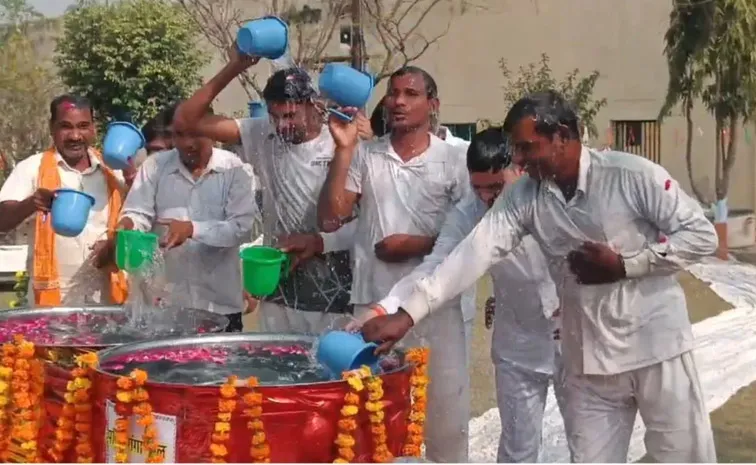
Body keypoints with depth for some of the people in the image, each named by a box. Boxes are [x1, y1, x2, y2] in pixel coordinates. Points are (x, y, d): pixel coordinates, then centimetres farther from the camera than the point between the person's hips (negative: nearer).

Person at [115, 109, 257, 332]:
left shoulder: (233, 169, -2)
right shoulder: (154, 166, 4)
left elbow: (242, 227, -10)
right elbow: (137, 212, -2)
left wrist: (192, 229, -23)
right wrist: (128, 224, -26)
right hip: (164, 300, 1)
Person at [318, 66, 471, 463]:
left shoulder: (452, 160, 2)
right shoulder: (364, 155, 4)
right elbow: (329, 219, -3)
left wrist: (418, 244, -10)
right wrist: (343, 150, -8)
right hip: (374, 301, 1)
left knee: (444, 405, 6)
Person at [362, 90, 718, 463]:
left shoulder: (632, 175, -14)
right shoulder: (524, 197, -2)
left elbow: (701, 235, -9)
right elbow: (475, 252, -10)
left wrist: (624, 265, -18)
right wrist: (407, 314, -19)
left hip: (655, 347, -3)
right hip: (588, 358, 4)